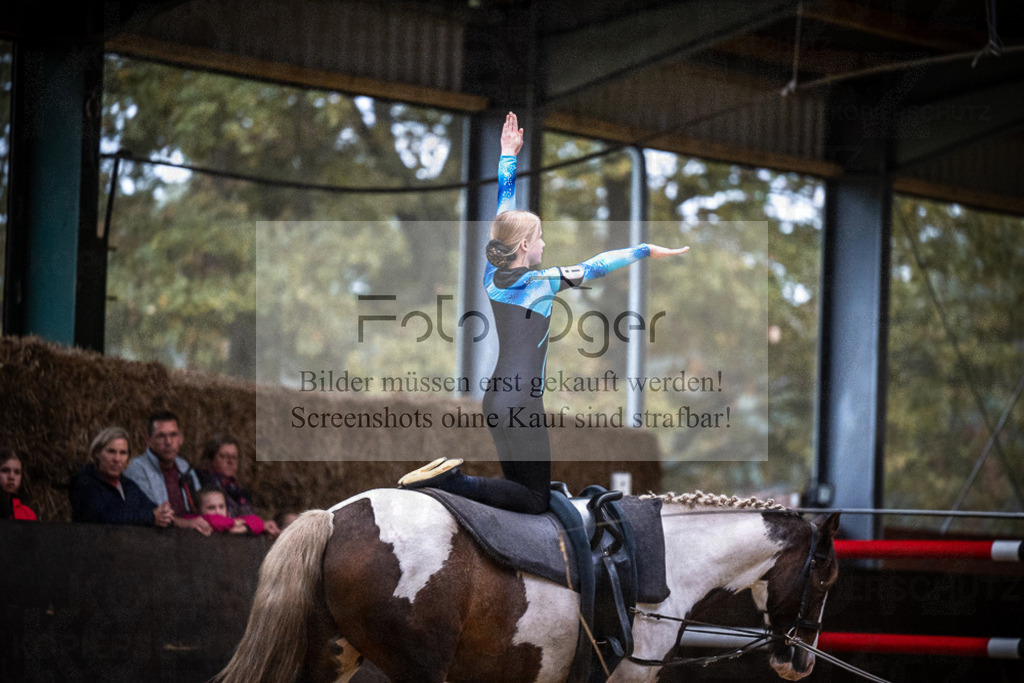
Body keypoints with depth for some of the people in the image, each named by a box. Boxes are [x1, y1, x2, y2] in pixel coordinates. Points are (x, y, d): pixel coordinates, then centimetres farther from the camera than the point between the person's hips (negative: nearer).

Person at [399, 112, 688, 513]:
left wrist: (508, 156, 20)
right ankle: (450, 480, -19)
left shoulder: (493, 276, 5)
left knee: (519, 487, 17)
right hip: (521, 403, -8)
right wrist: (647, 251, 2)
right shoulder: (540, 283, -13)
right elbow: (594, 268, -8)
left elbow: (504, 216, 13)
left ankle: (446, 474, -1)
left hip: (496, 399, 8)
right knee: (535, 500, -4)